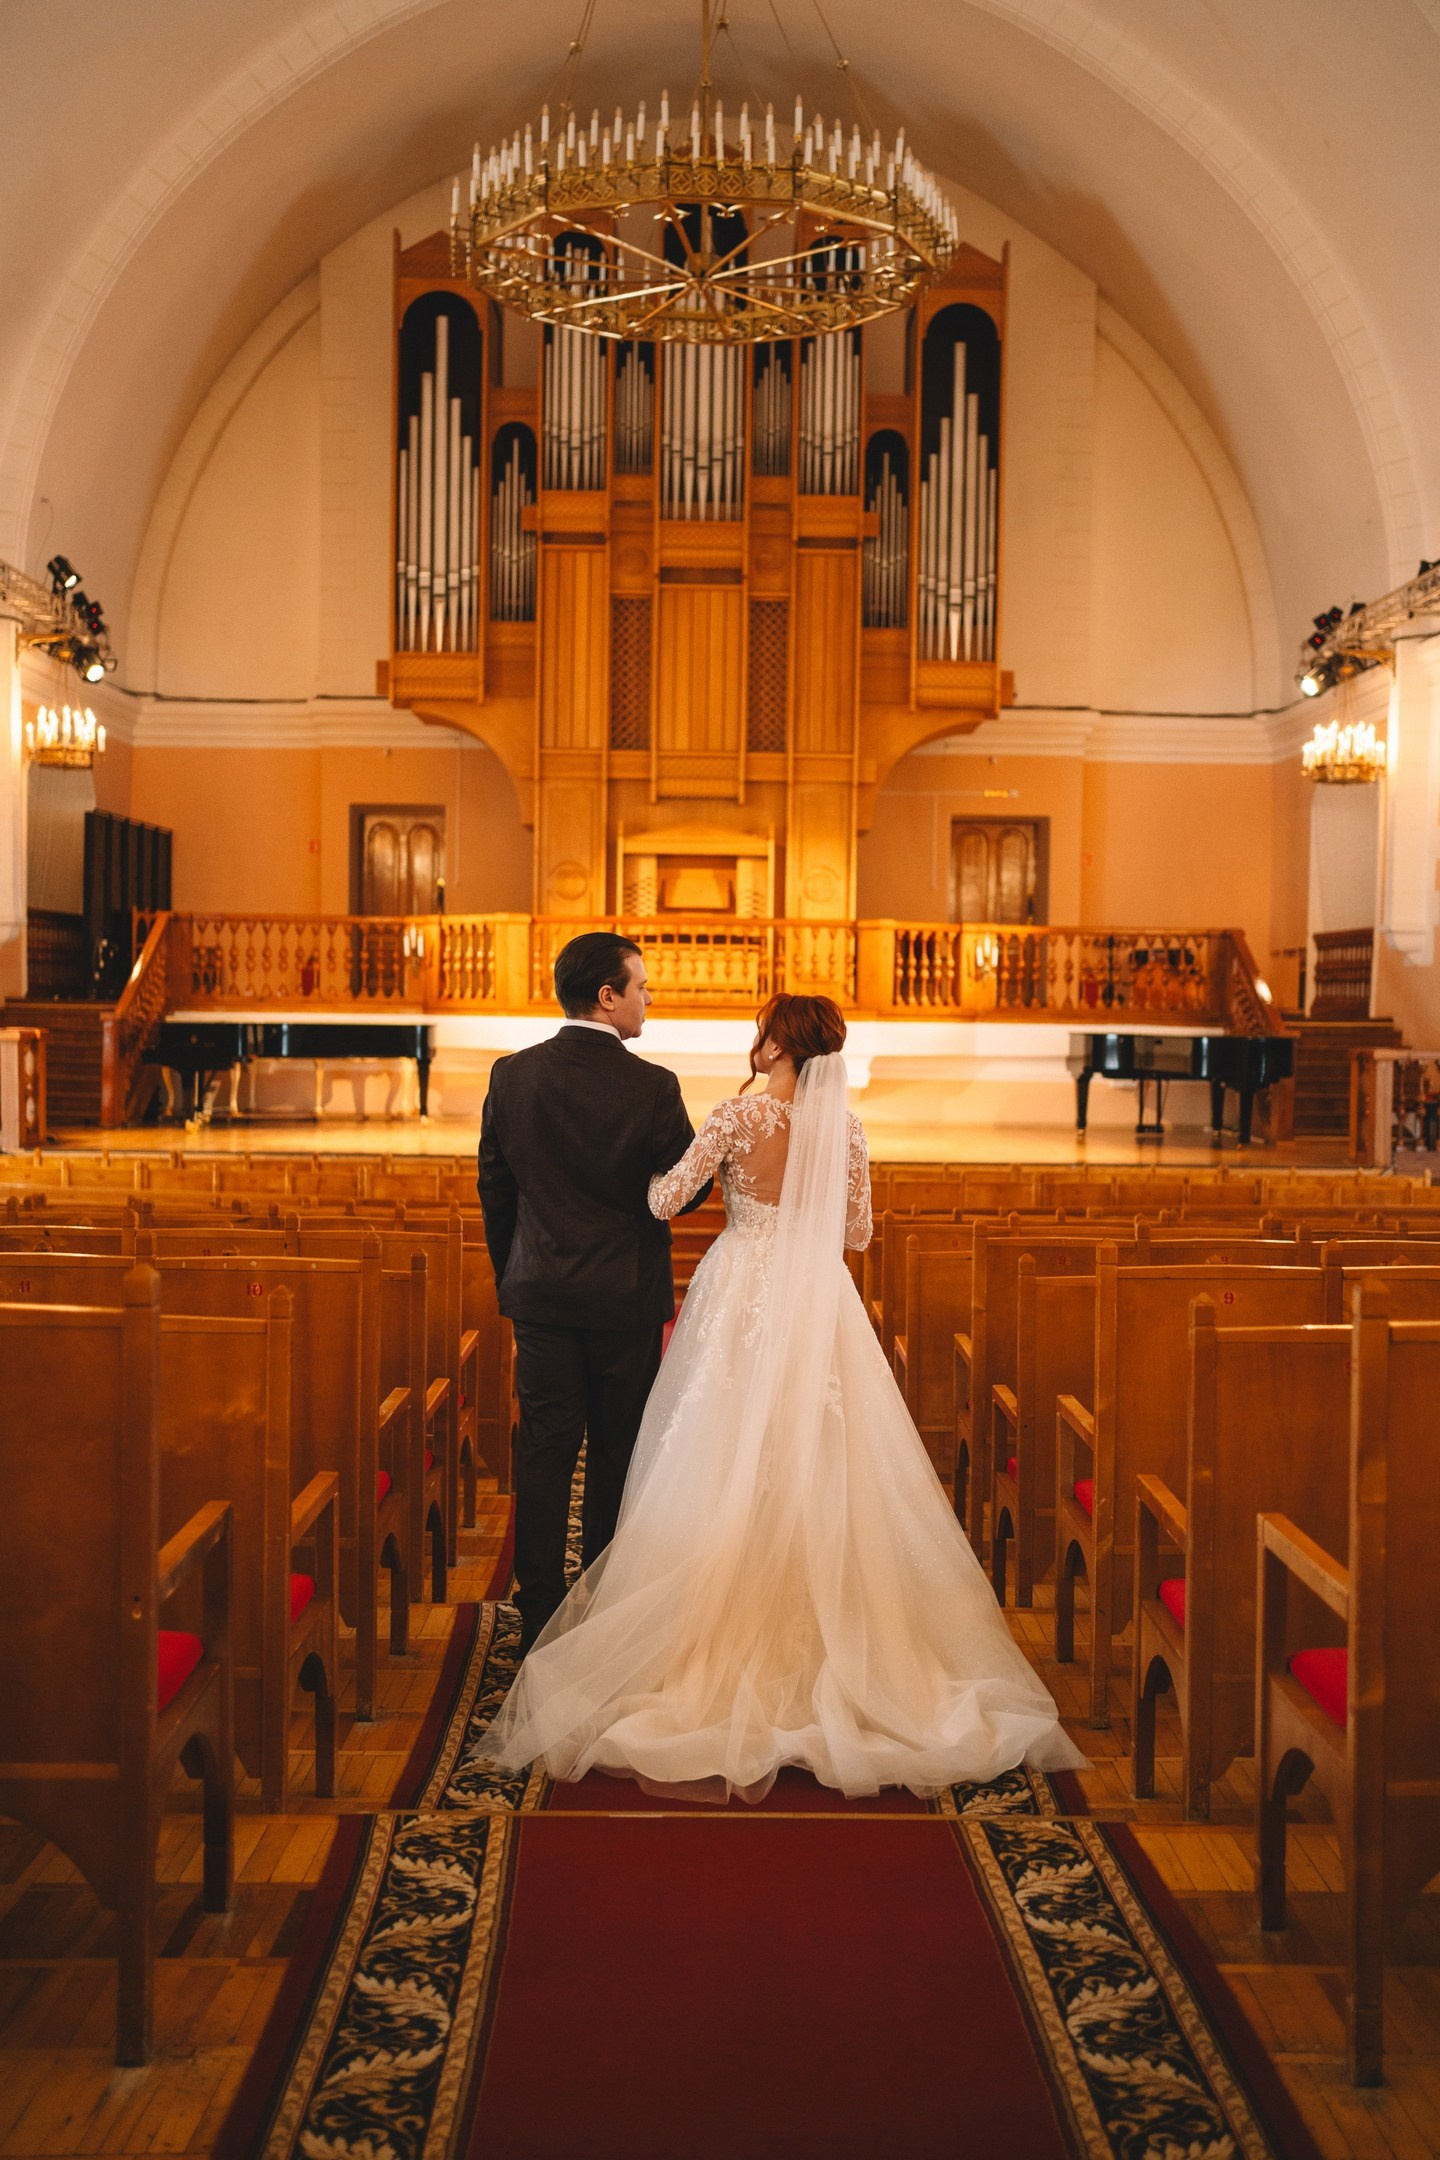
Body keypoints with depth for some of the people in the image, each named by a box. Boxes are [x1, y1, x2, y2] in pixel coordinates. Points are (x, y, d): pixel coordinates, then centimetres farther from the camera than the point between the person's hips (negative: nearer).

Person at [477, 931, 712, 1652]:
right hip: (626, 1296, -3)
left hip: (539, 1294, 3)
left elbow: (494, 1188, 6)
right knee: (617, 1456, 10)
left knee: (544, 1451, 8)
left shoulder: (511, 1076, -2)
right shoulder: (651, 1087, -14)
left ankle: (541, 1611, 12)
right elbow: (686, 1191, -5)